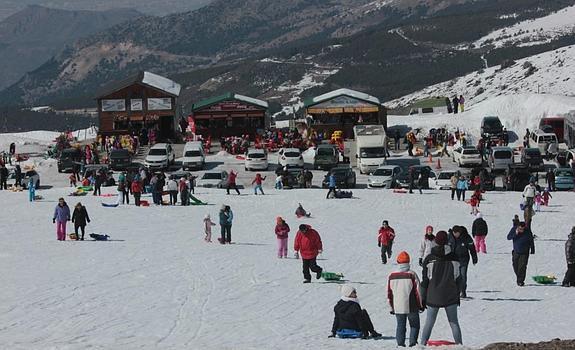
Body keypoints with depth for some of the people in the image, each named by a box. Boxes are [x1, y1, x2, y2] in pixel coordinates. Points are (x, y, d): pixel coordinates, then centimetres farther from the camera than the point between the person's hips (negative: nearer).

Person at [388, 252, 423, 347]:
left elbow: (389, 293, 7)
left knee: (400, 326, 12)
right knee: (414, 325, 9)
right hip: (411, 307, -3)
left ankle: (400, 343, 5)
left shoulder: (392, 276, 2)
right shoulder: (412, 275, -9)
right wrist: (421, 305, 4)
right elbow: (418, 291, -7)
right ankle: (412, 343, -2)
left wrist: (392, 307, 17)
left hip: (397, 307, 3)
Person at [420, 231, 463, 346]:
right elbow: (457, 279, 6)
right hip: (450, 297, 1)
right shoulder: (454, 258, -1)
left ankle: (423, 344, 5)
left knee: (429, 323, 7)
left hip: (433, 297, -1)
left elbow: (425, 280, -3)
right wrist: (457, 296, 16)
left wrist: (423, 298, 5)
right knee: (454, 322, 8)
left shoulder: (429, 259, -6)